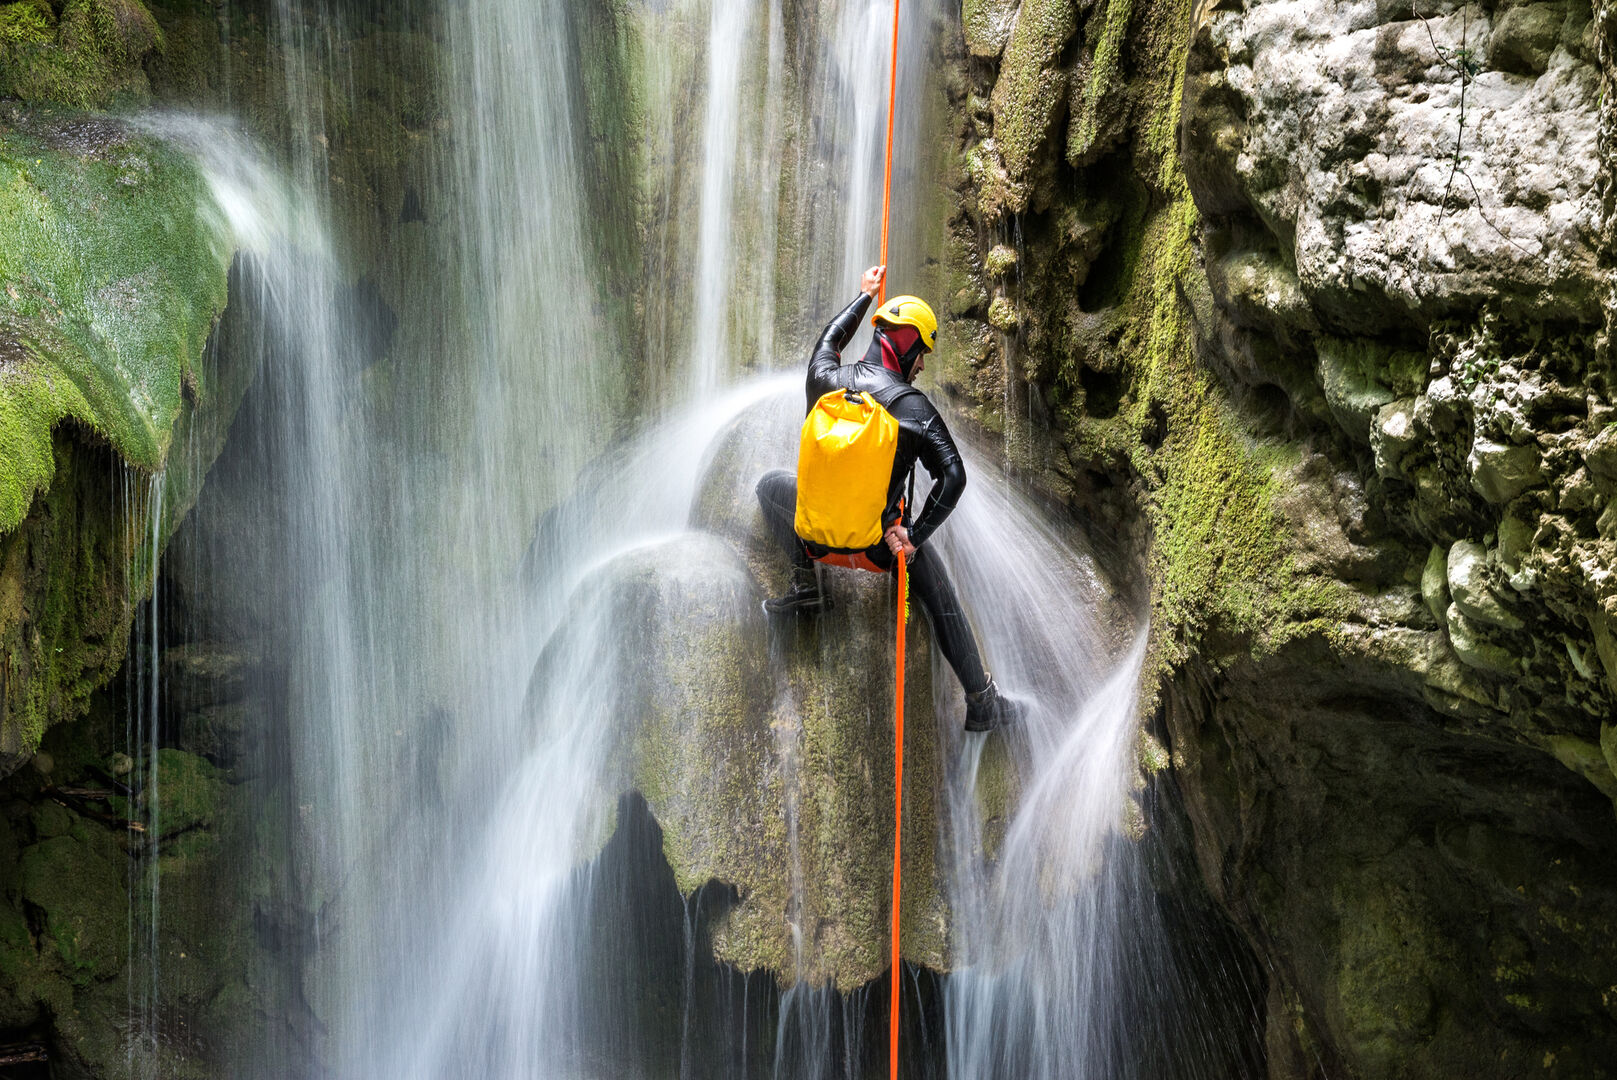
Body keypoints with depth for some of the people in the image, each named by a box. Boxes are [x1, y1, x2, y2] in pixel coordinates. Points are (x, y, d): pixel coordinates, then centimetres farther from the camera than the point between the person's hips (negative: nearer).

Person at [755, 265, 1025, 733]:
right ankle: (983, 703, 24)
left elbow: (828, 341, 21)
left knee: (771, 484, 31)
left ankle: (805, 584, 21)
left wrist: (865, 295, 34)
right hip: (882, 540, -2)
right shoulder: (914, 407, -15)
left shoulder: (826, 378, -5)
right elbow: (953, 476, -20)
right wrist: (916, 534, -11)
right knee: (942, 603, 19)